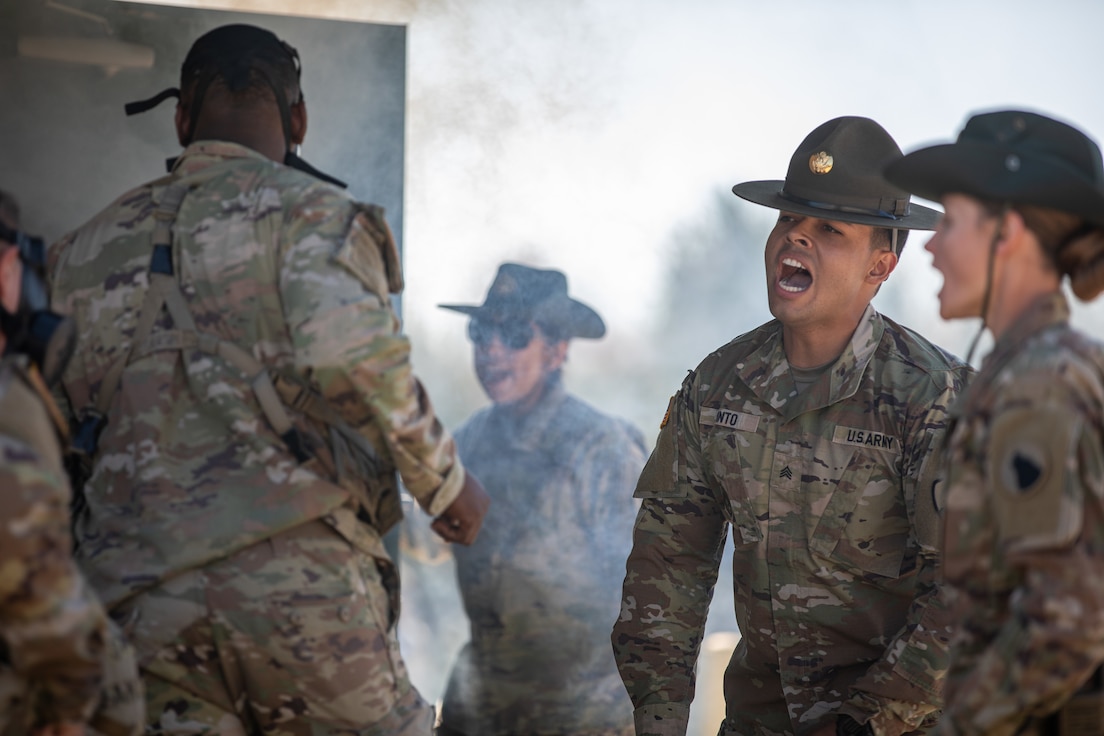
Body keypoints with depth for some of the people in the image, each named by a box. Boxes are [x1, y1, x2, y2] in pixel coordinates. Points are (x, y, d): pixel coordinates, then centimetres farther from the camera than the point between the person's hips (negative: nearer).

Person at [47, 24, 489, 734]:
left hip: (141, 597, 5)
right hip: (295, 568, -4)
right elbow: (351, 353, -18)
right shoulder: (306, 208, 2)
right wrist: (446, 481, -6)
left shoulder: (89, 246, 19)